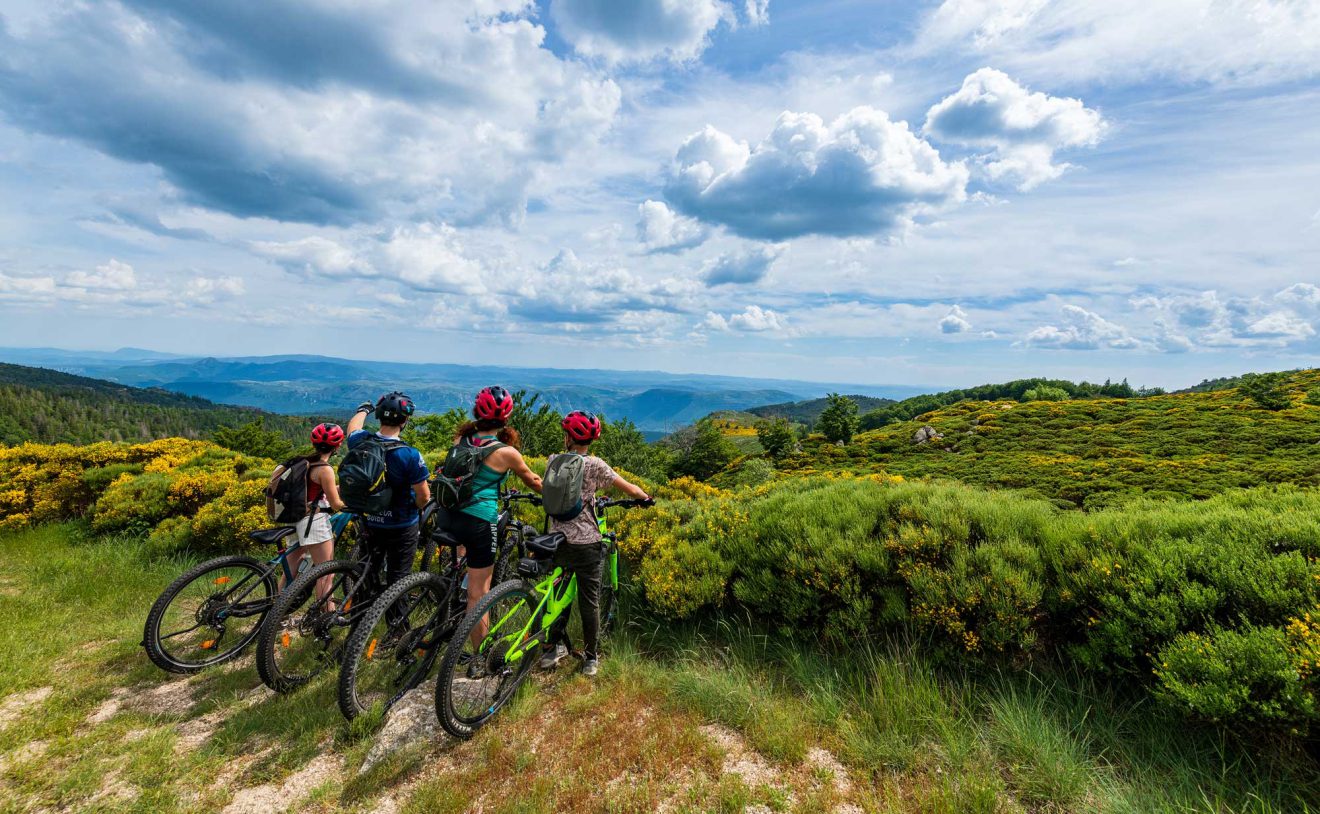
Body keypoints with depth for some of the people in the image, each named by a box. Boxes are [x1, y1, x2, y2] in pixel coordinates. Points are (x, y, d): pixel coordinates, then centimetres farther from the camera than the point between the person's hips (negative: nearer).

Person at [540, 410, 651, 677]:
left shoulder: (553, 461, 0)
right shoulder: (594, 465, -10)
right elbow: (630, 490, -7)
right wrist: (646, 497, 15)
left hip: (559, 540, 3)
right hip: (586, 543, -3)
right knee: (589, 601, 8)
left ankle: (555, 647, 26)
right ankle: (591, 658, 18)